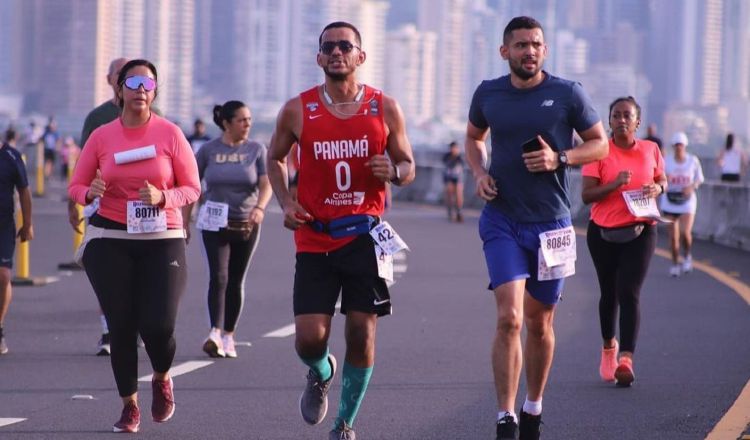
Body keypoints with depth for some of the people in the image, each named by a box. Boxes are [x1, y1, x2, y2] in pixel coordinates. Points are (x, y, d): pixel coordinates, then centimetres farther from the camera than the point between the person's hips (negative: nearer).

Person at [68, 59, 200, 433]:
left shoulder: (170, 134, -1)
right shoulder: (102, 136, 2)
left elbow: (192, 188, 1)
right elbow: (76, 186, 7)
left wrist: (163, 198, -18)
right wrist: (91, 192, -16)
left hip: (162, 239, -1)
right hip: (110, 241, 1)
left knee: (159, 326, -12)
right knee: (121, 327, 0)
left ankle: (162, 379, 23)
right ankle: (129, 406, 17)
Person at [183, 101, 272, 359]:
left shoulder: (257, 150, 2)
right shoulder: (209, 150, 1)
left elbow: (265, 184, -8)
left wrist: (260, 207, -28)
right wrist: (185, 222, 3)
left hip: (246, 224, 1)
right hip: (215, 223, -1)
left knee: (236, 281, 7)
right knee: (218, 277, -15)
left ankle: (229, 337, 15)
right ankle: (215, 335, -24)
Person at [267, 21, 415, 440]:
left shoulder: (385, 108, 0)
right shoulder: (298, 110, 0)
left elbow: (408, 166, 9)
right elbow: (276, 158, 15)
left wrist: (394, 171, -15)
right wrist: (285, 201, -1)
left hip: (366, 237, 0)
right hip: (314, 239, 0)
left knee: (362, 334, 0)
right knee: (310, 338, -6)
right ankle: (321, 374, 31)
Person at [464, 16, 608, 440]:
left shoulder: (568, 94, -4)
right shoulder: (488, 94, 2)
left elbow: (600, 144, 4)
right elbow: (474, 138, 21)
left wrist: (559, 159, -14)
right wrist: (479, 172, 1)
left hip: (551, 222, 0)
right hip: (503, 220, 0)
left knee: (539, 323, 12)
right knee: (509, 318, -15)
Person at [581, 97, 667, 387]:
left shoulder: (651, 150, 2)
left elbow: (663, 179, 17)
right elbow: (586, 195, -11)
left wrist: (657, 188, -6)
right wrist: (615, 184, -26)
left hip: (640, 232, 0)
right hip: (603, 233, 0)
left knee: (629, 293, -12)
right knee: (609, 293, 12)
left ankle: (626, 359, -18)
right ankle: (609, 347, 36)